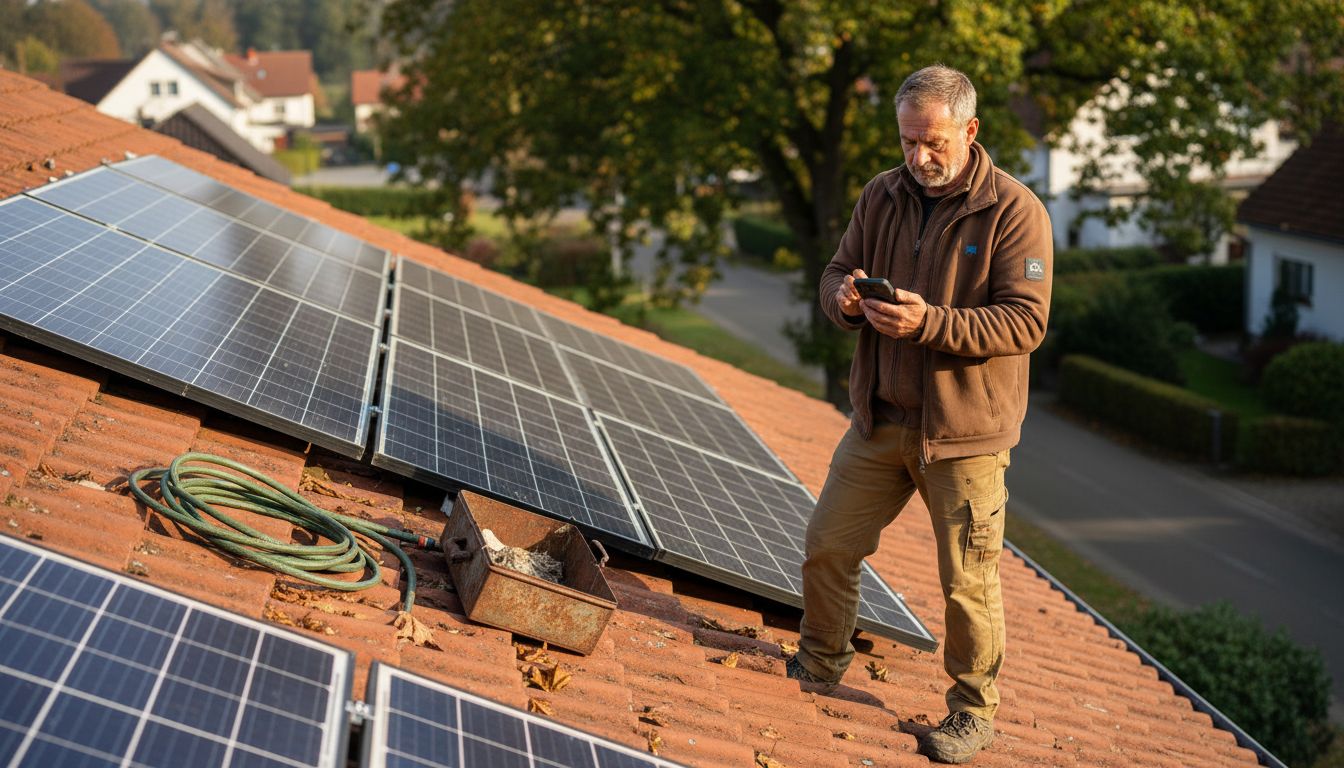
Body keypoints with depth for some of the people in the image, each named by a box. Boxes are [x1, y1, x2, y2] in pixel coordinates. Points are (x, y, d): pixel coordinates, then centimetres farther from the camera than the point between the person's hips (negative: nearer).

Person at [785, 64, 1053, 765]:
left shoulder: (1014, 211, -13)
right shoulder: (882, 195, 5)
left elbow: (1025, 321, -18)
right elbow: (836, 272, 12)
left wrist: (931, 322, -29)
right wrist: (845, 297, -13)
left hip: (963, 430, -5)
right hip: (880, 419, 5)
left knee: (968, 581, 3)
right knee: (828, 545, 11)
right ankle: (820, 667, 34)